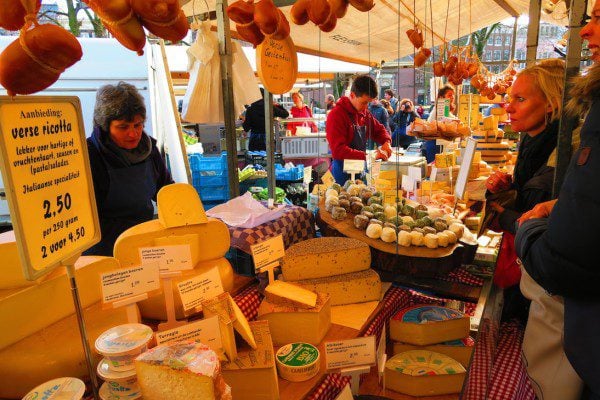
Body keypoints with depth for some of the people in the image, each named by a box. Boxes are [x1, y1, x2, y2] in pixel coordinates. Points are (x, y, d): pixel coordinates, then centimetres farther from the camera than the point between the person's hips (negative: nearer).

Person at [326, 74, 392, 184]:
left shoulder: (364, 113, 10)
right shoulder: (336, 115, -14)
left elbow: (379, 129, 24)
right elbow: (338, 150, -22)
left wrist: (386, 142, 1)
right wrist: (368, 156, -27)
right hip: (343, 171, -7)